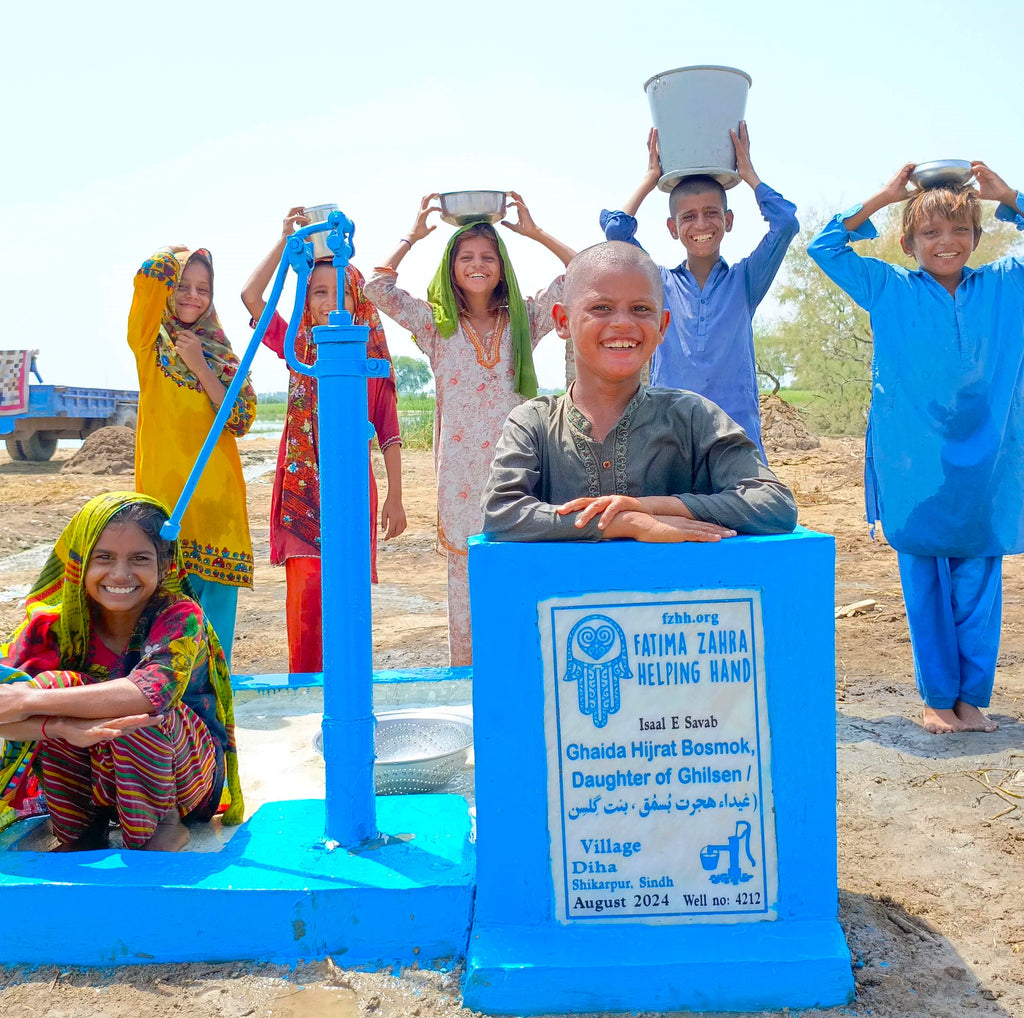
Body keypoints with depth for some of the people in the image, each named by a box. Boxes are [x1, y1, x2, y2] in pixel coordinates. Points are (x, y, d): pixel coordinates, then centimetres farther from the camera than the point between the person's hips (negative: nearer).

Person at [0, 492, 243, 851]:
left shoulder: (180, 617, -21)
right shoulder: (56, 623, -13)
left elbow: (153, 691, -41)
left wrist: (30, 699, -39)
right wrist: (64, 726, -42)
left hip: (184, 776, -3)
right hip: (88, 778, 3)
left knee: (138, 712, -33)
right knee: (56, 685, -23)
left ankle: (162, 825, -7)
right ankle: (77, 833, -5)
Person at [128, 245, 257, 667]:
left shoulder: (222, 354, 15)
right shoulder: (151, 344, 8)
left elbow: (241, 420, 1)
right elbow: (152, 274, -10)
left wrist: (199, 365, -5)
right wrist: (183, 255, 9)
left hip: (216, 490, 2)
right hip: (164, 487, -2)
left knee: (214, 589, 2)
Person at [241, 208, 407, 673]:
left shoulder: (371, 355, 4)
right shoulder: (298, 347, 8)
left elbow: (389, 431, 4)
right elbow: (250, 295, -4)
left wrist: (395, 497, 1)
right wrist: (286, 238, -3)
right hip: (301, 489, 1)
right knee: (305, 596, -6)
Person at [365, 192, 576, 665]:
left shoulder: (524, 319, 9)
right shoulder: (437, 325, 8)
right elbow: (378, 288, -1)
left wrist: (534, 231, 6)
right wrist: (413, 236, 6)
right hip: (461, 474, 0)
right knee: (466, 581, 3)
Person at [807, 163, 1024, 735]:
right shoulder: (890, 291, 5)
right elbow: (825, 248, 6)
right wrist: (881, 199, 1)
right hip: (914, 467, -1)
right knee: (925, 584, 6)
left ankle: (973, 695, 21)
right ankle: (937, 695, 20)